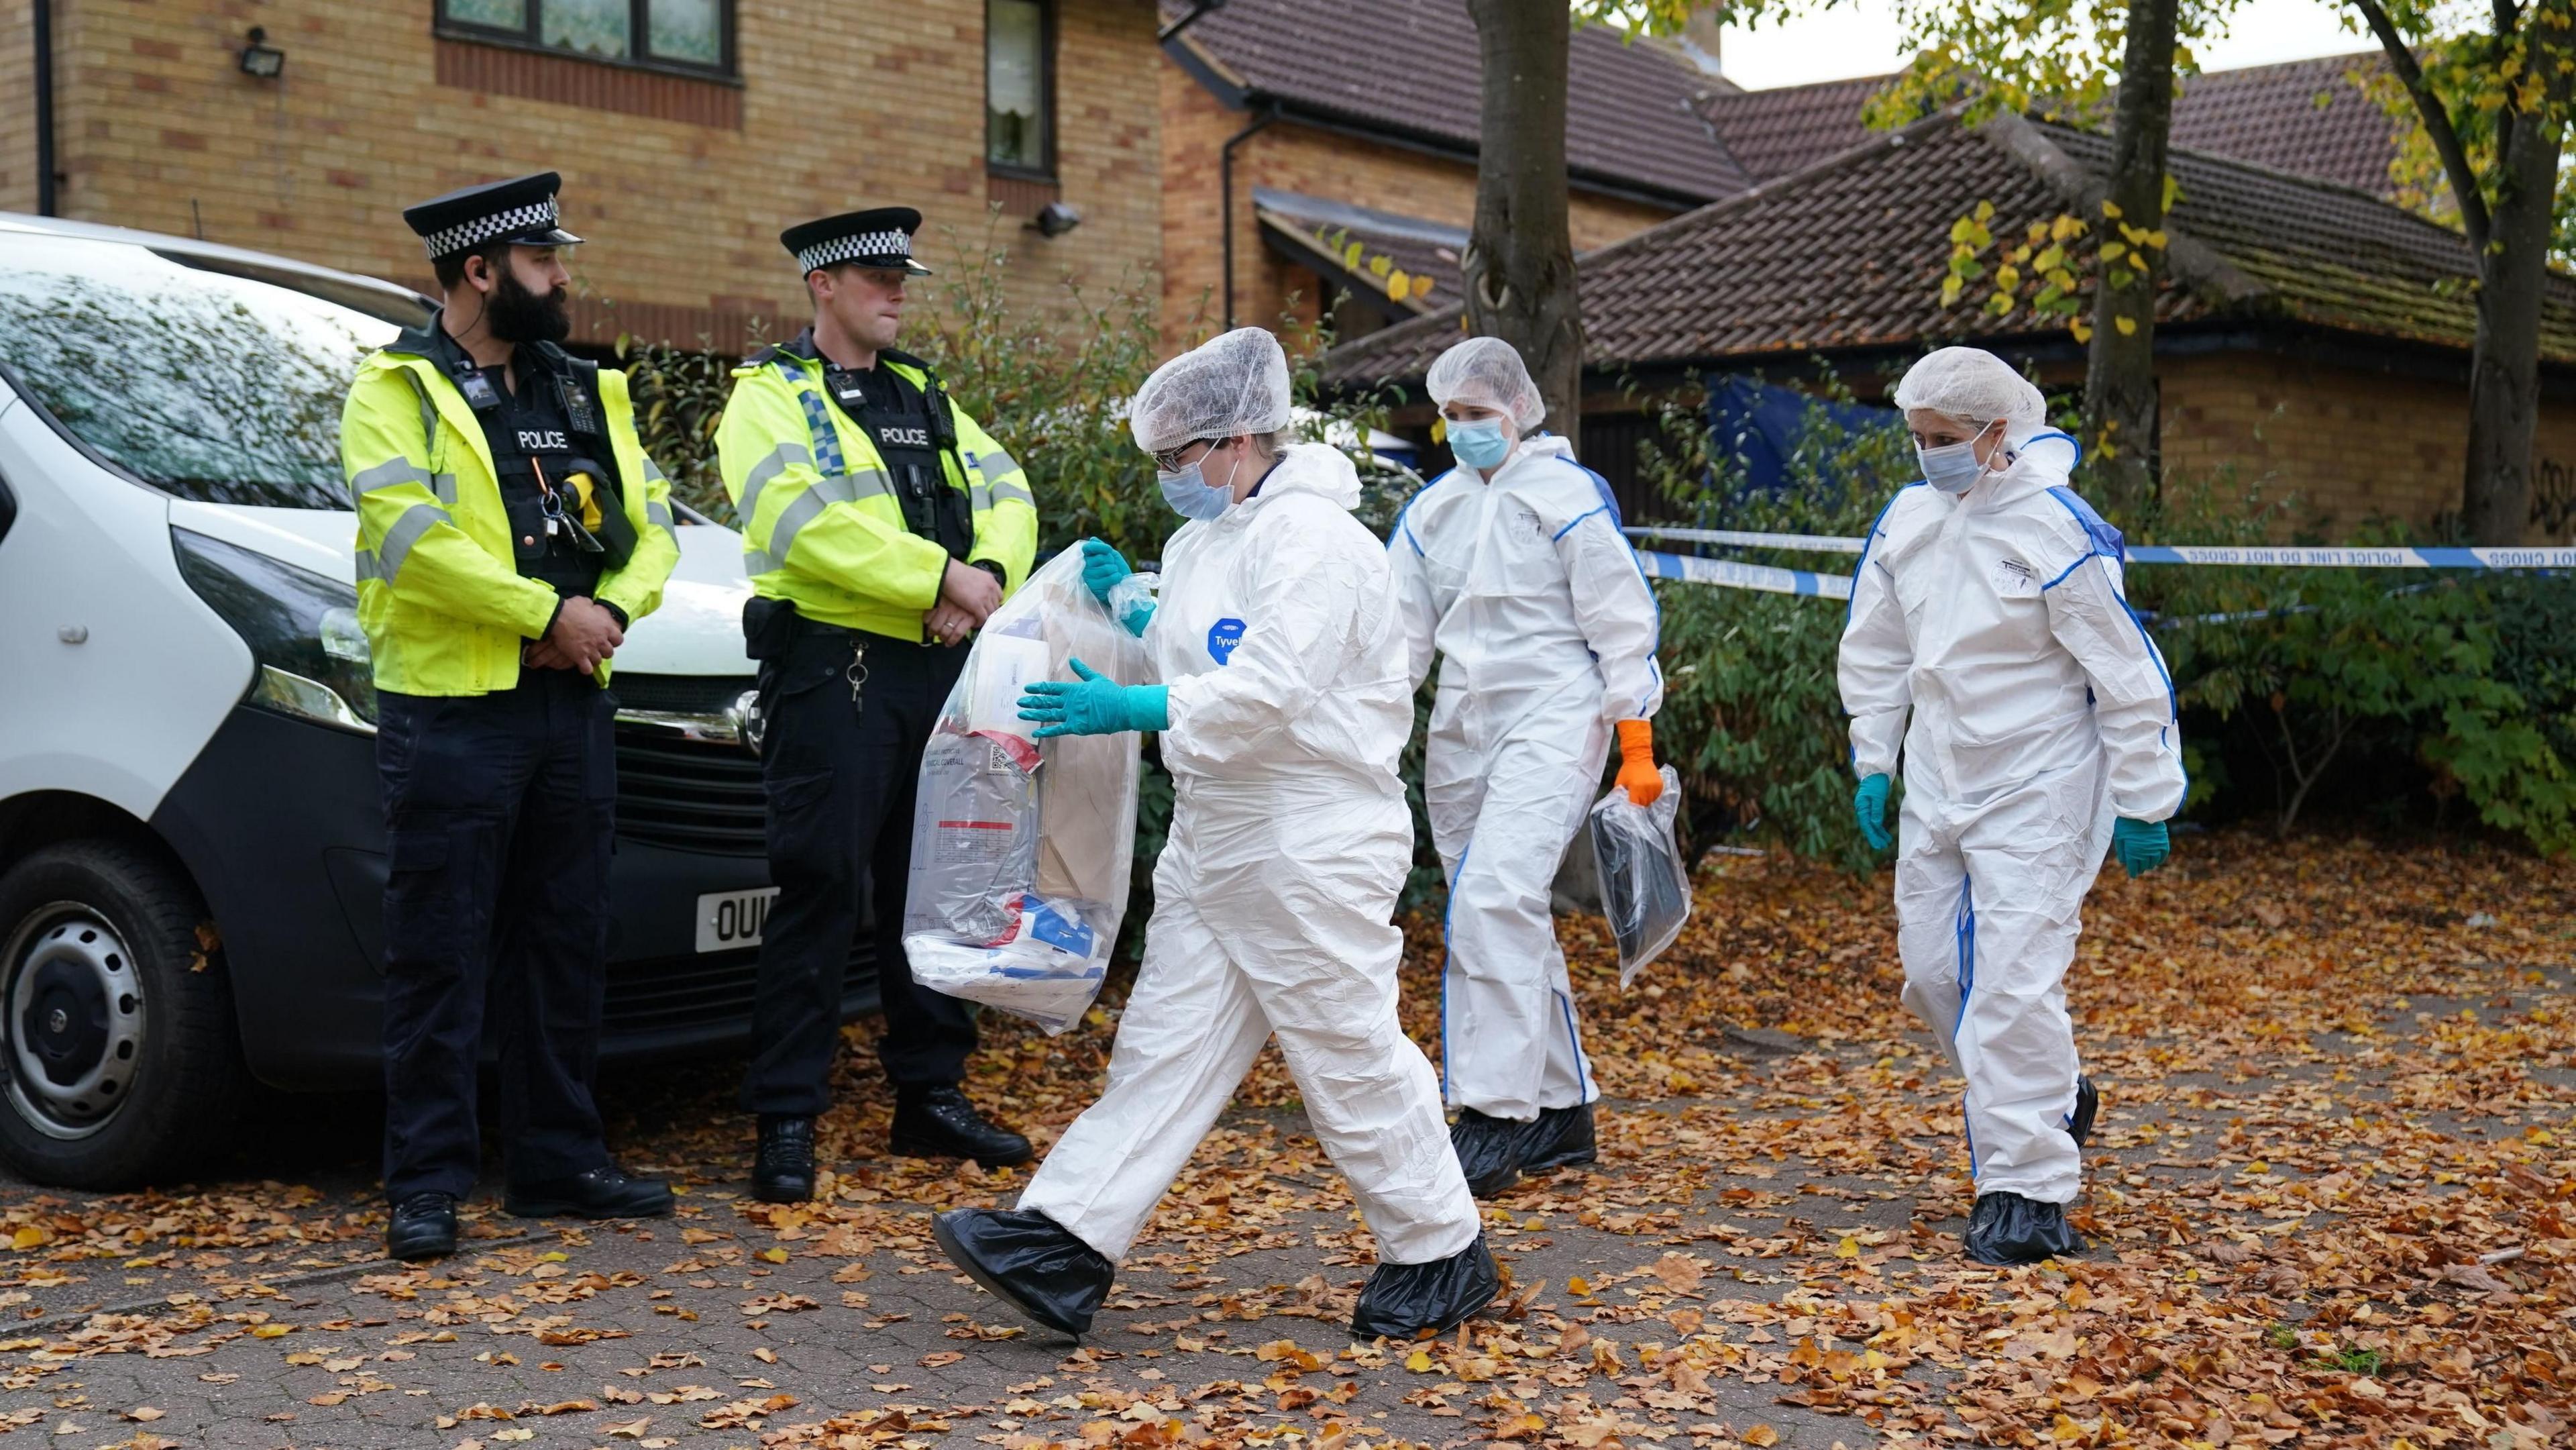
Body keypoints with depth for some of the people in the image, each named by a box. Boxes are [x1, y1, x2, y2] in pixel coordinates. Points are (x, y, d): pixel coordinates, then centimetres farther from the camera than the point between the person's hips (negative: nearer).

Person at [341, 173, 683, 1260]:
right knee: (440, 958, -2)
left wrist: (611, 608, -7)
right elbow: (414, 538, -16)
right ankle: (426, 1183, 5)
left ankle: (559, 1160, 21)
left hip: (573, 704, 6)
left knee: (566, 947, 11)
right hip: (450, 711, -6)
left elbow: (651, 525, 13)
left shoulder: (587, 393, 16)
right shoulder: (396, 390, -3)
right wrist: (550, 611, -15)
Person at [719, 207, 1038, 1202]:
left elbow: (1005, 494, 10)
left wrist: (989, 576, -11)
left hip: (938, 669, 7)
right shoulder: (771, 397, 0)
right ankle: (785, 1120, 0)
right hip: (834, 667, -7)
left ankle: (930, 1094, 23)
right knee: (822, 891, -7)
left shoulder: (925, 398, 20)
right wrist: (943, 576, -19)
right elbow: (810, 519, -16)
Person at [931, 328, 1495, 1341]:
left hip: (1313, 849, -10)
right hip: (1214, 845, 10)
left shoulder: (1311, 538, -16)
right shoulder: (1207, 540, 16)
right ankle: (1063, 1244, 5)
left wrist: (1131, 710, -22)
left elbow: (1269, 688, -25)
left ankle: (1442, 1254, 17)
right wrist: (1130, 607, 11)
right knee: (1165, 1042, 6)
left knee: (1350, 1053, 0)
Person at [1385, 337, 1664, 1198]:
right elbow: (1400, 632, 13)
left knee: (1496, 897, -22)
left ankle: (1495, 1115, -21)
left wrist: (1636, 748, -7)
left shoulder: (1569, 496, -5)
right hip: (1462, 732, 7)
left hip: (1552, 722, -7)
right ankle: (1562, 1111, 21)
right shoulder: (1432, 511, 12)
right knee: (1513, 919, 10)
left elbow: (1622, 625, -4)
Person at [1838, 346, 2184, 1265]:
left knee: (2015, 982, -11)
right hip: (1937, 783, 7)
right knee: (1932, 971, 13)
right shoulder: (1908, 519, 2)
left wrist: (2143, 806, -9)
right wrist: (1872, 763, 13)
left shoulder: (2058, 531, -17)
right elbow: (1878, 649, 15)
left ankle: (2029, 1189, -1)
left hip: (2036, 788, -7)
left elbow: (2128, 675, -12)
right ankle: (2055, 1098, 37)